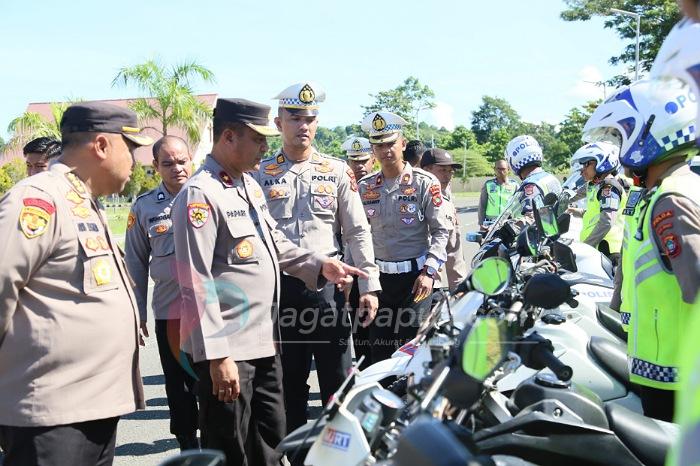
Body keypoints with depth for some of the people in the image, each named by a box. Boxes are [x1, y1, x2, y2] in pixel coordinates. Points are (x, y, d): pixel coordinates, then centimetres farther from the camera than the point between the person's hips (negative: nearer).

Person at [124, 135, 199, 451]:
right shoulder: (144, 207, 3)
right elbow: (136, 263, 9)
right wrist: (137, 313, 8)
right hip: (169, 310, 1)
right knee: (178, 385, 12)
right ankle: (188, 445, 29)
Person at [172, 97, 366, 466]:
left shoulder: (250, 184, 13)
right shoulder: (199, 194, -16)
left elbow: (274, 243, 22)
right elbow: (196, 283, -21)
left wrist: (319, 265, 7)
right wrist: (217, 355, -22)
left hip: (264, 342, 9)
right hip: (226, 350, -9)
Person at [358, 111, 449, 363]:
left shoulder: (425, 183, -4)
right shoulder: (365, 187, 8)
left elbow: (440, 230, -5)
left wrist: (429, 272, -13)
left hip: (415, 276, -4)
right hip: (378, 276, 4)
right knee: (379, 348, 7)